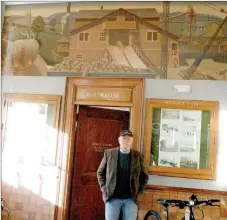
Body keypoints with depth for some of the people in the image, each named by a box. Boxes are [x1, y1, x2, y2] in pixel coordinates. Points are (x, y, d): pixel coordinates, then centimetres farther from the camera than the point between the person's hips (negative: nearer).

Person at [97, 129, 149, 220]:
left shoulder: (138, 156, 1)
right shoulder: (109, 153, 0)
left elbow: (144, 176, 10)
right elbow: (100, 172, 9)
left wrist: (139, 191, 2)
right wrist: (104, 188, 0)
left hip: (131, 198, 1)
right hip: (113, 197, -1)